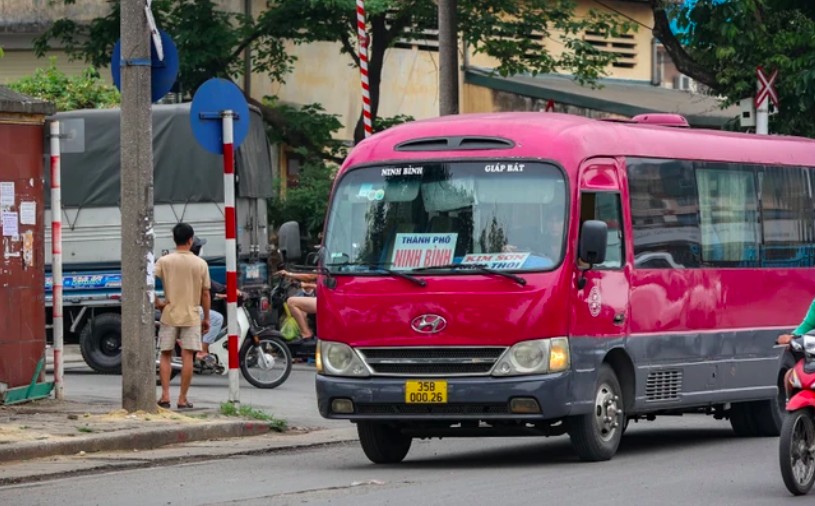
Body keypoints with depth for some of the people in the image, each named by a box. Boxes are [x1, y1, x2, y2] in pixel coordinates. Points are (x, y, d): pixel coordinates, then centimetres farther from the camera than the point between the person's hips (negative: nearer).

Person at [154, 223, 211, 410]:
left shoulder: (164, 261, -2)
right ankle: (183, 399, 1)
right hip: (191, 316, 0)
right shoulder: (200, 264, -1)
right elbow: (205, 293, 2)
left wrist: (156, 302, -4)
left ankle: (165, 395, 1)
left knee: (166, 355, 10)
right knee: (187, 356, 1)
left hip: (169, 315, 0)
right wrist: (206, 318, 11)